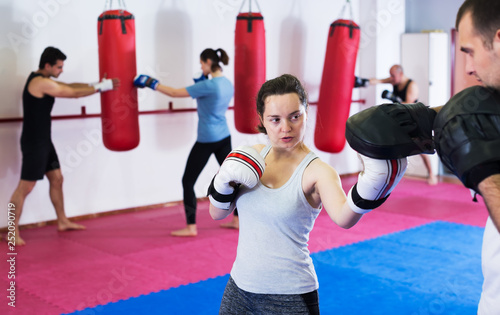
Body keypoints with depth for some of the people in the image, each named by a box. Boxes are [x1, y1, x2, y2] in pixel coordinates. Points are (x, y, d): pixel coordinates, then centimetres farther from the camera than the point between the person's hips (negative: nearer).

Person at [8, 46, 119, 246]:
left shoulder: (41, 79, 12)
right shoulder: (42, 83, -20)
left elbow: (69, 86, 12)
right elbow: (74, 93, -15)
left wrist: (97, 84, 2)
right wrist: (102, 87, -5)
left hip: (43, 141, 11)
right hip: (33, 143, -11)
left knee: (56, 179, 16)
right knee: (26, 187, -7)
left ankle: (62, 222, 27)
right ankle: (13, 232, 0)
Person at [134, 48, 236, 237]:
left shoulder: (208, 85, -20)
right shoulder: (228, 84, 5)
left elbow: (175, 93, -18)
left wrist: (151, 83, -10)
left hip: (207, 141, -8)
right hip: (224, 137, 8)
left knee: (188, 181, 2)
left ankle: (191, 227, 3)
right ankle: (237, 220, 22)